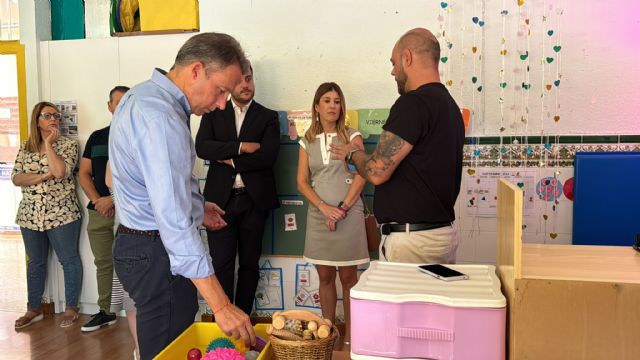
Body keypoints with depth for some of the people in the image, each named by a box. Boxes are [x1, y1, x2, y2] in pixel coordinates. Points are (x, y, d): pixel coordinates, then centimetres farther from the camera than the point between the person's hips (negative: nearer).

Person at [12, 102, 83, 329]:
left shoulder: (68, 145, -5)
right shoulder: (26, 147, 7)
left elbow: (60, 172, -21)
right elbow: (16, 178, 0)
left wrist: (48, 143, -12)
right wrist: (43, 176, -16)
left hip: (61, 214, -4)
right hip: (30, 215, 4)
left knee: (69, 260, 5)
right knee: (35, 262, 16)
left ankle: (71, 308, 18)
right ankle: (33, 309, 30)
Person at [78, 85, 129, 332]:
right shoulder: (96, 137, 15)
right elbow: (84, 173, 12)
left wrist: (114, 199, -15)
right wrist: (96, 199, -5)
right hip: (98, 210, 5)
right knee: (103, 263, 12)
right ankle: (105, 312, 23)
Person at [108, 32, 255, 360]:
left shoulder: (144, 95, 9)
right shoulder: (159, 116, -25)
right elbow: (174, 220, -32)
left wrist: (195, 205, 21)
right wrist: (221, 306, -31)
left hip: (140, 243, 10)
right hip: (156, 252, -10)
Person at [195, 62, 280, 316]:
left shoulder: (268, 117, 5)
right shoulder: (213, 114, 9)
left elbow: (268, 156, -9)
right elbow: (202, 148, -8)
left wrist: (230, 160, -7)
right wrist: (241, 147, -14)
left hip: (254, 200, 0)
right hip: (220, 198, 0)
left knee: (249, 263, 9)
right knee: (221, 264, 0)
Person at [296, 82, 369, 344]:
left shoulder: (352, 136, 3)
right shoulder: (307, 142, 10)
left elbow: (361, 175, -5)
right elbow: (302, 182, 4)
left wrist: (343, 208, -12)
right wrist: (324, 207, -10)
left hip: (349, 213, -2)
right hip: (318, 214, 3)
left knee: (348, 276, 2)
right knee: (325, 277, 8)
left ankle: (350, 334, 11)